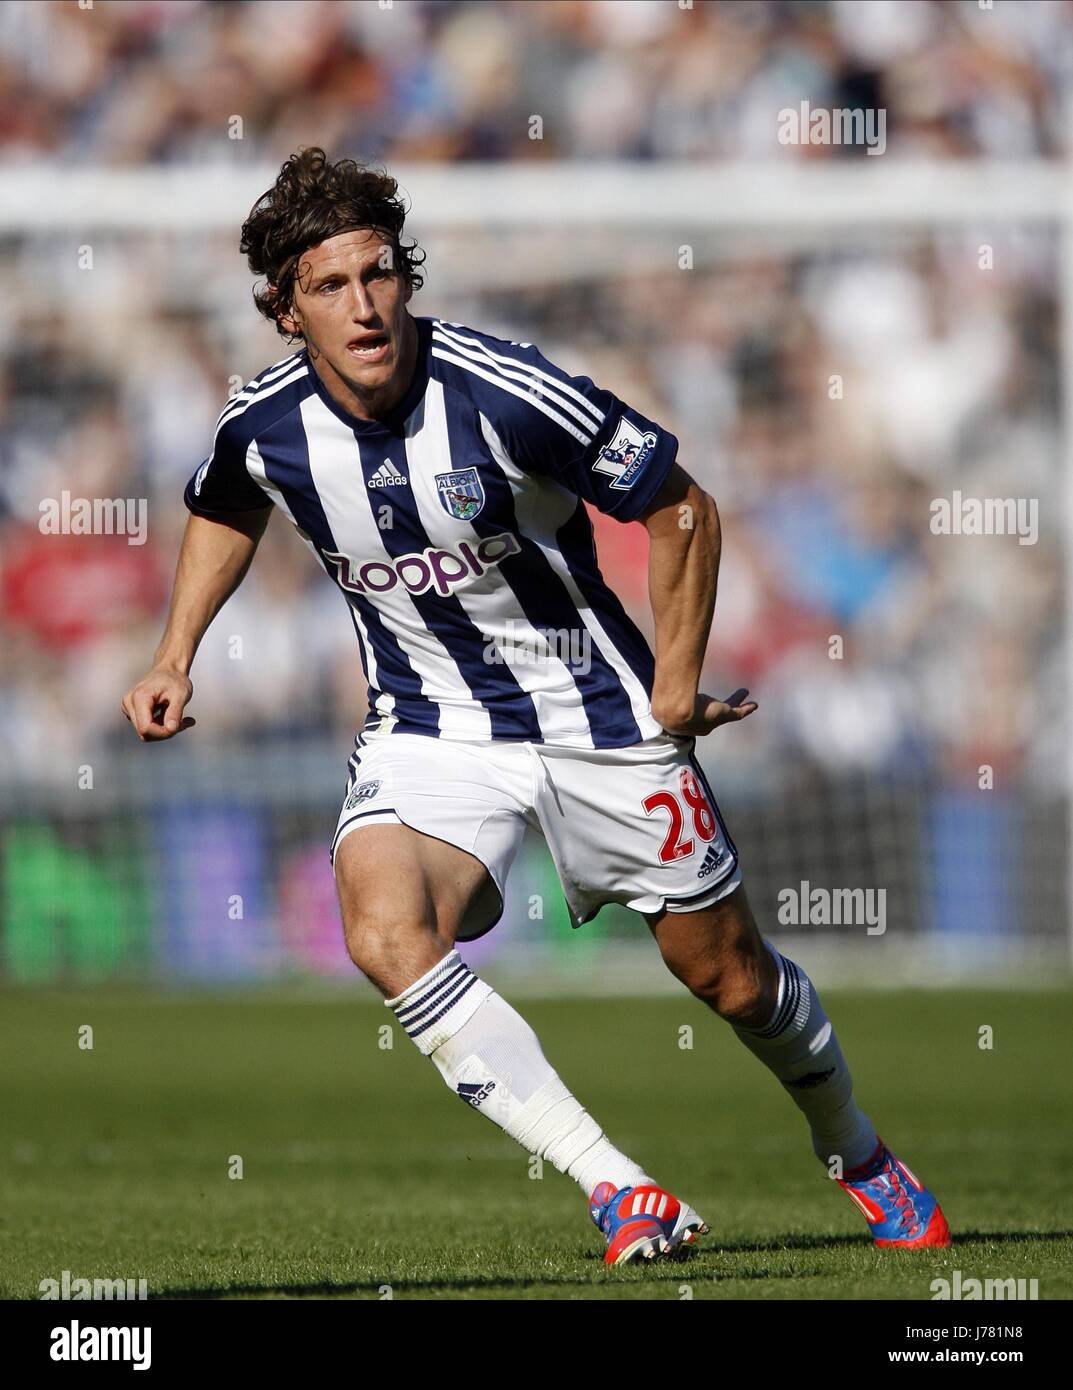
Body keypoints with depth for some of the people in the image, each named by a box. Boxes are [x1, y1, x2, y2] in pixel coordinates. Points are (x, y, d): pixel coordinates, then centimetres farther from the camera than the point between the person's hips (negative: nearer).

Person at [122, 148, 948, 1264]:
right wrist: (175, 657, 6)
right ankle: (612, 1185, -23)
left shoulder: (504, 392, -24)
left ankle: (856, 1151, 40)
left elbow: (682, 509, -10)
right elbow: (224, 512, 17)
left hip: (596, 712, -2)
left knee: (728, 975, 8)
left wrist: (674, 698, -9)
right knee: (386, 936, -28)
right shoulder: (263, 427, -11)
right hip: (427, 730, 2)